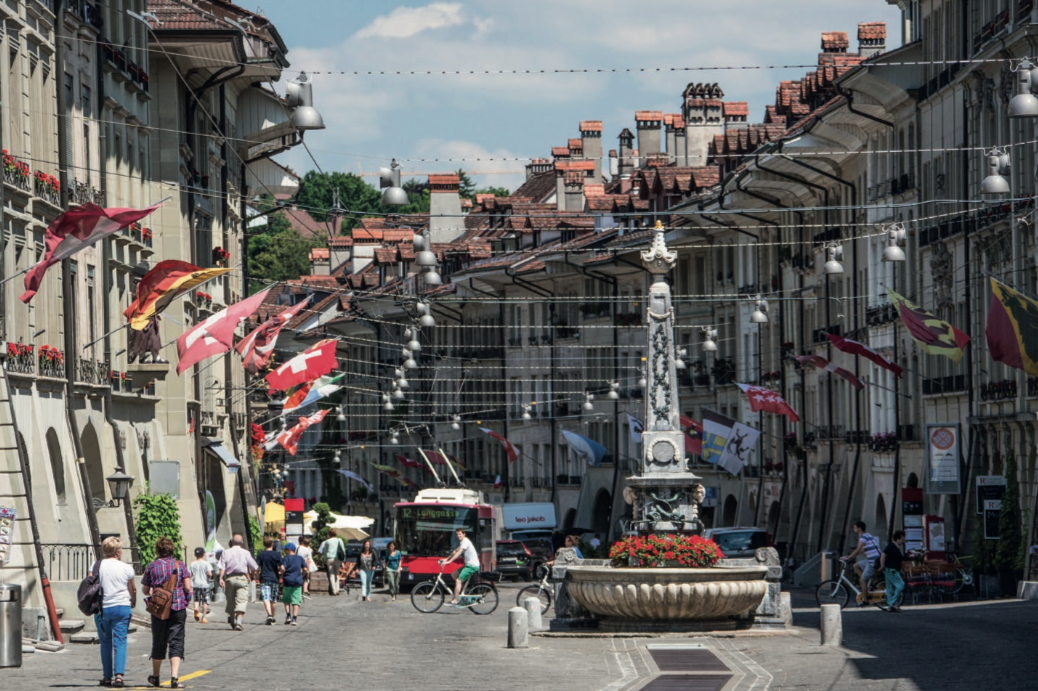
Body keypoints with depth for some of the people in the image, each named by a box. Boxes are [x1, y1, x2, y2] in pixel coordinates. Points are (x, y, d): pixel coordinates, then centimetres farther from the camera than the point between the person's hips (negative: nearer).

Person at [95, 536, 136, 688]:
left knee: (105, 643, 12)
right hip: (122, 607, -2)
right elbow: (132, 589, 8)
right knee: (120, 642, -1)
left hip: (101, 608, 2)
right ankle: (119, 675, -15)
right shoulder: (126, 568, -1)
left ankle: (107, 677, 13)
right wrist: (133, 602, 27)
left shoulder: (96, 566, 1)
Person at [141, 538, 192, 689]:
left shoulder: (152, 567, 1)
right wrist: (185, 598, 15)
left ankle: (155, 677, 27)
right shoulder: (180, 565, 0)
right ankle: (174, 677, -15)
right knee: (176, 643, -1)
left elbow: (145, 590, 6)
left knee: (158, 643, 13)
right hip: (178, 608, -1)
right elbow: (188, 587, -5)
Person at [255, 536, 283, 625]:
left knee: (266, 598, -12)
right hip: (275, 579, 2)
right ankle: (273, 617, 27)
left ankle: (269, 615, -34)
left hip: (264, 579, -2)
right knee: (274, 600, 15)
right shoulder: (277, 554, -1)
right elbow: (281, 568, -7)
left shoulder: (260, 555, 0)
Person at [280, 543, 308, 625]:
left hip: (288, 581, -2)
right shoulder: (300, 558, 6)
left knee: (286, 600, 15)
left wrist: (282, 575, 1)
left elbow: (282, 568, -17)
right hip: (297, 582, 2)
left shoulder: (286, 558, -4)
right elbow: (305, 569, 1)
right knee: (296, 601, 1)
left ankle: (288, 616, 3)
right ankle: (294, 618, -6)